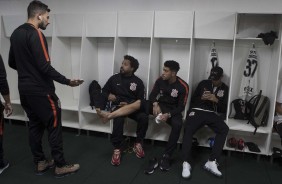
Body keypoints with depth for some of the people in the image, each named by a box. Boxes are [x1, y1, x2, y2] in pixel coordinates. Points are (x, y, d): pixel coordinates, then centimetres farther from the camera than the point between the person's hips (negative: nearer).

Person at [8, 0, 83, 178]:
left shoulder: (16, 33, 11)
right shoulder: (36, 34, -17)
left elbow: (12, 63, 17)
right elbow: (45, 66, -23)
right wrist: (67, 81, -19)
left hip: (24, 90, 9)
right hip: (41, 91, -9)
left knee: (35, 126, 15)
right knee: (54, 127, 0)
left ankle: (40, 163, 25)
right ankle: (60, 166, 10)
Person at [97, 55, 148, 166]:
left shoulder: (138, 82, 3)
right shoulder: (114, 78, 8)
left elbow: (141, 101, -2)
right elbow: (104, 92, 13)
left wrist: (129, 104, -18)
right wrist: (109, 96, -10)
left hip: (133, 108, 0)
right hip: (117, 106, 0)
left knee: (144, 117, -31)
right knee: (118, 118, -35)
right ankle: (117, 149, -22)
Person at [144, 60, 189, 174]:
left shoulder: (183, 87, -11)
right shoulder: (160, 80, -2)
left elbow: (181, 107, -11)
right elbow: (152, 95, 2)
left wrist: (168, 114, -27)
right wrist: (155, 104, -22)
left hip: (173, 110, -2)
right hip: (160, 106, 3)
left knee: (177, 124, -36)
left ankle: (166, 156, -19)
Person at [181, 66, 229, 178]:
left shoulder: (224, 89, 16)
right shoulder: (203, 83, 14)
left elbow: (224, 108, 9)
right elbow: (192, 100, 14)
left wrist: (216, 100, -10)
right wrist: (201, 98, -7)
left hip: (213, 114, 1)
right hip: (198, 111, -1)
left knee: (224, 129, -30)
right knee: (188, 129, -30)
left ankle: (212, 162, -28)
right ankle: (186, 163, -30)